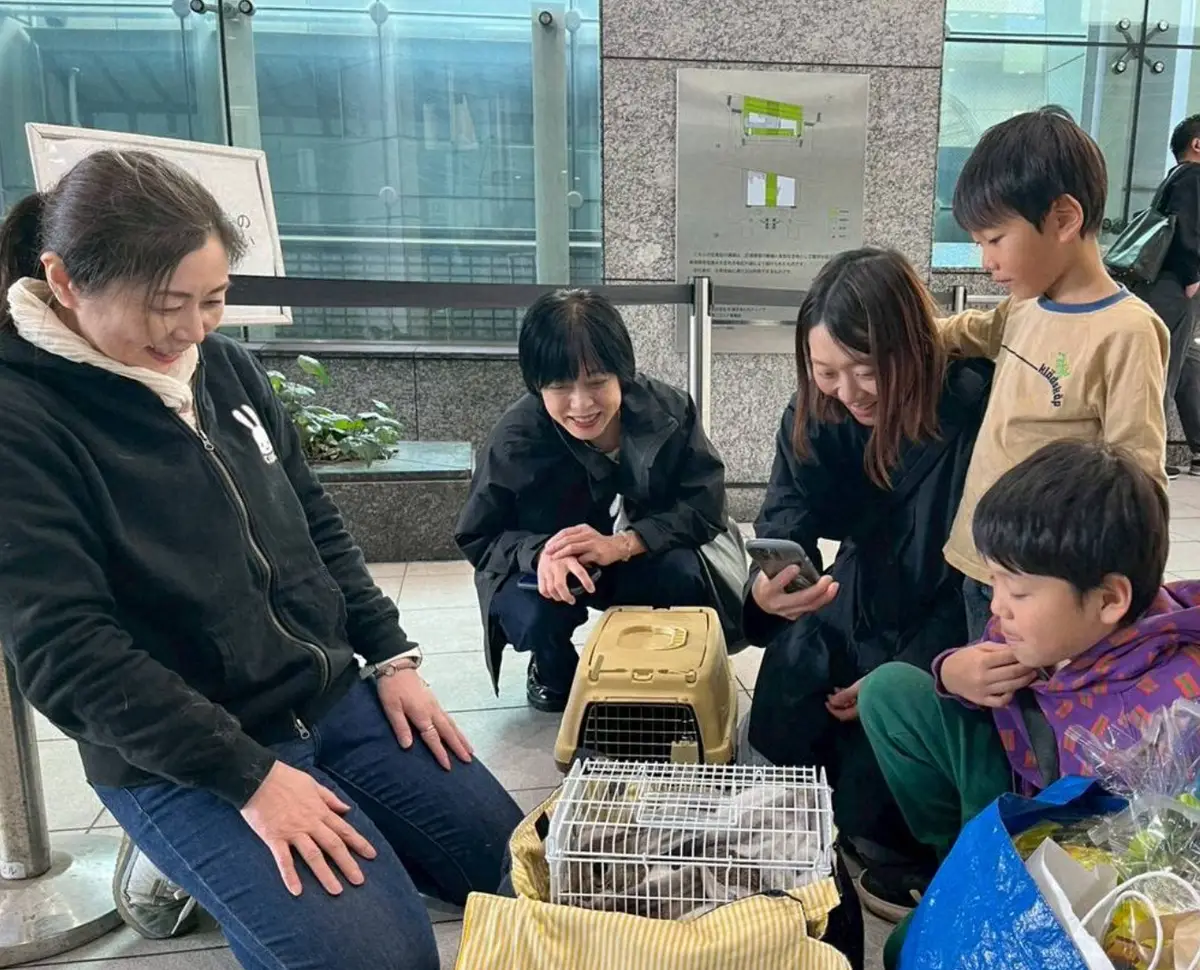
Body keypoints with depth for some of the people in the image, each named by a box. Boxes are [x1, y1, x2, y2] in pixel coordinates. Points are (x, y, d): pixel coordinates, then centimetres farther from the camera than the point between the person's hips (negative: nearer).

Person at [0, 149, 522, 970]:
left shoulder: (225, 365, 2)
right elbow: (67, 650, -20)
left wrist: (392, 656, 5)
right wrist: (249, 776, -22)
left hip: (337, 698, 7)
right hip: (181, 761, -6)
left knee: (522, 865, 8)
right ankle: (197, 858, 7)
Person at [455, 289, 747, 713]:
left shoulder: (669, 410, -23)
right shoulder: (515, 438, -23)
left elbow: (705, 508, -21)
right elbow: (477, 538, -15)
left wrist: (620, 545, -38)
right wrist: (540, 553, -37)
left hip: (647, 558, 1)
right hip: (550, 569, 0)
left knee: (689, 575, -29)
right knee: (533, 617, -30)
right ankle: (554, 673, 9)